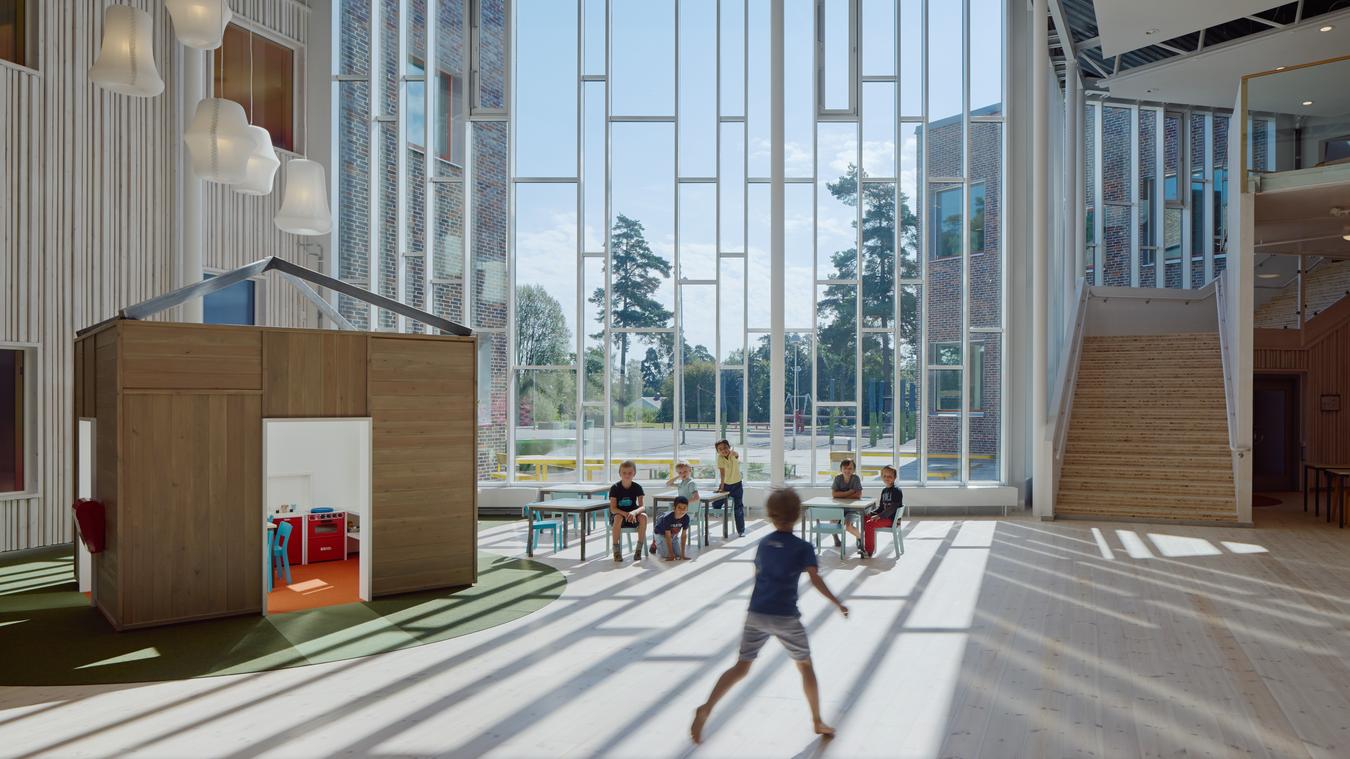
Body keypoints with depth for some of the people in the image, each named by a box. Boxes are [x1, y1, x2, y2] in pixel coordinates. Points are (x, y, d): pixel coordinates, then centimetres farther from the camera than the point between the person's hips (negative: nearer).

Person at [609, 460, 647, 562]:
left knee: (643, 516, -29)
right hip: (618, 513, -2)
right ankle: (616, 550, -26)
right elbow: (613, 509, -16)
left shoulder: (637, 487, -6)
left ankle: (639, 548, -18)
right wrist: (625, 514, -34)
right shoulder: (615, 488, -11)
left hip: (632, 515, 2)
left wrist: (634, 512, -38)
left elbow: (642, 506, -14)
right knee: (618, 517, -37)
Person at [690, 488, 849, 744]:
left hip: (757, 614, 3)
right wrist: (837, 603, -8)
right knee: (805, 666, 17)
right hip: (786, 617, -3)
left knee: (741, 667, 6)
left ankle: (706, 709, -12)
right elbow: (815, 579, -15)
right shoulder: (803, 548, -5)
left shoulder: (763, 544, 8)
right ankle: (818, 722, 25)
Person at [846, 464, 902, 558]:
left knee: (869, 524, -24)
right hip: (884, 516, 9)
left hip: (892, 518, -9)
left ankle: (869, 551, -16)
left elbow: (892, 508, -21)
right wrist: (871, 513, 2)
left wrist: (879, 516, -24)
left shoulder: (897, 491, -12)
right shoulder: (884, 491, 16)